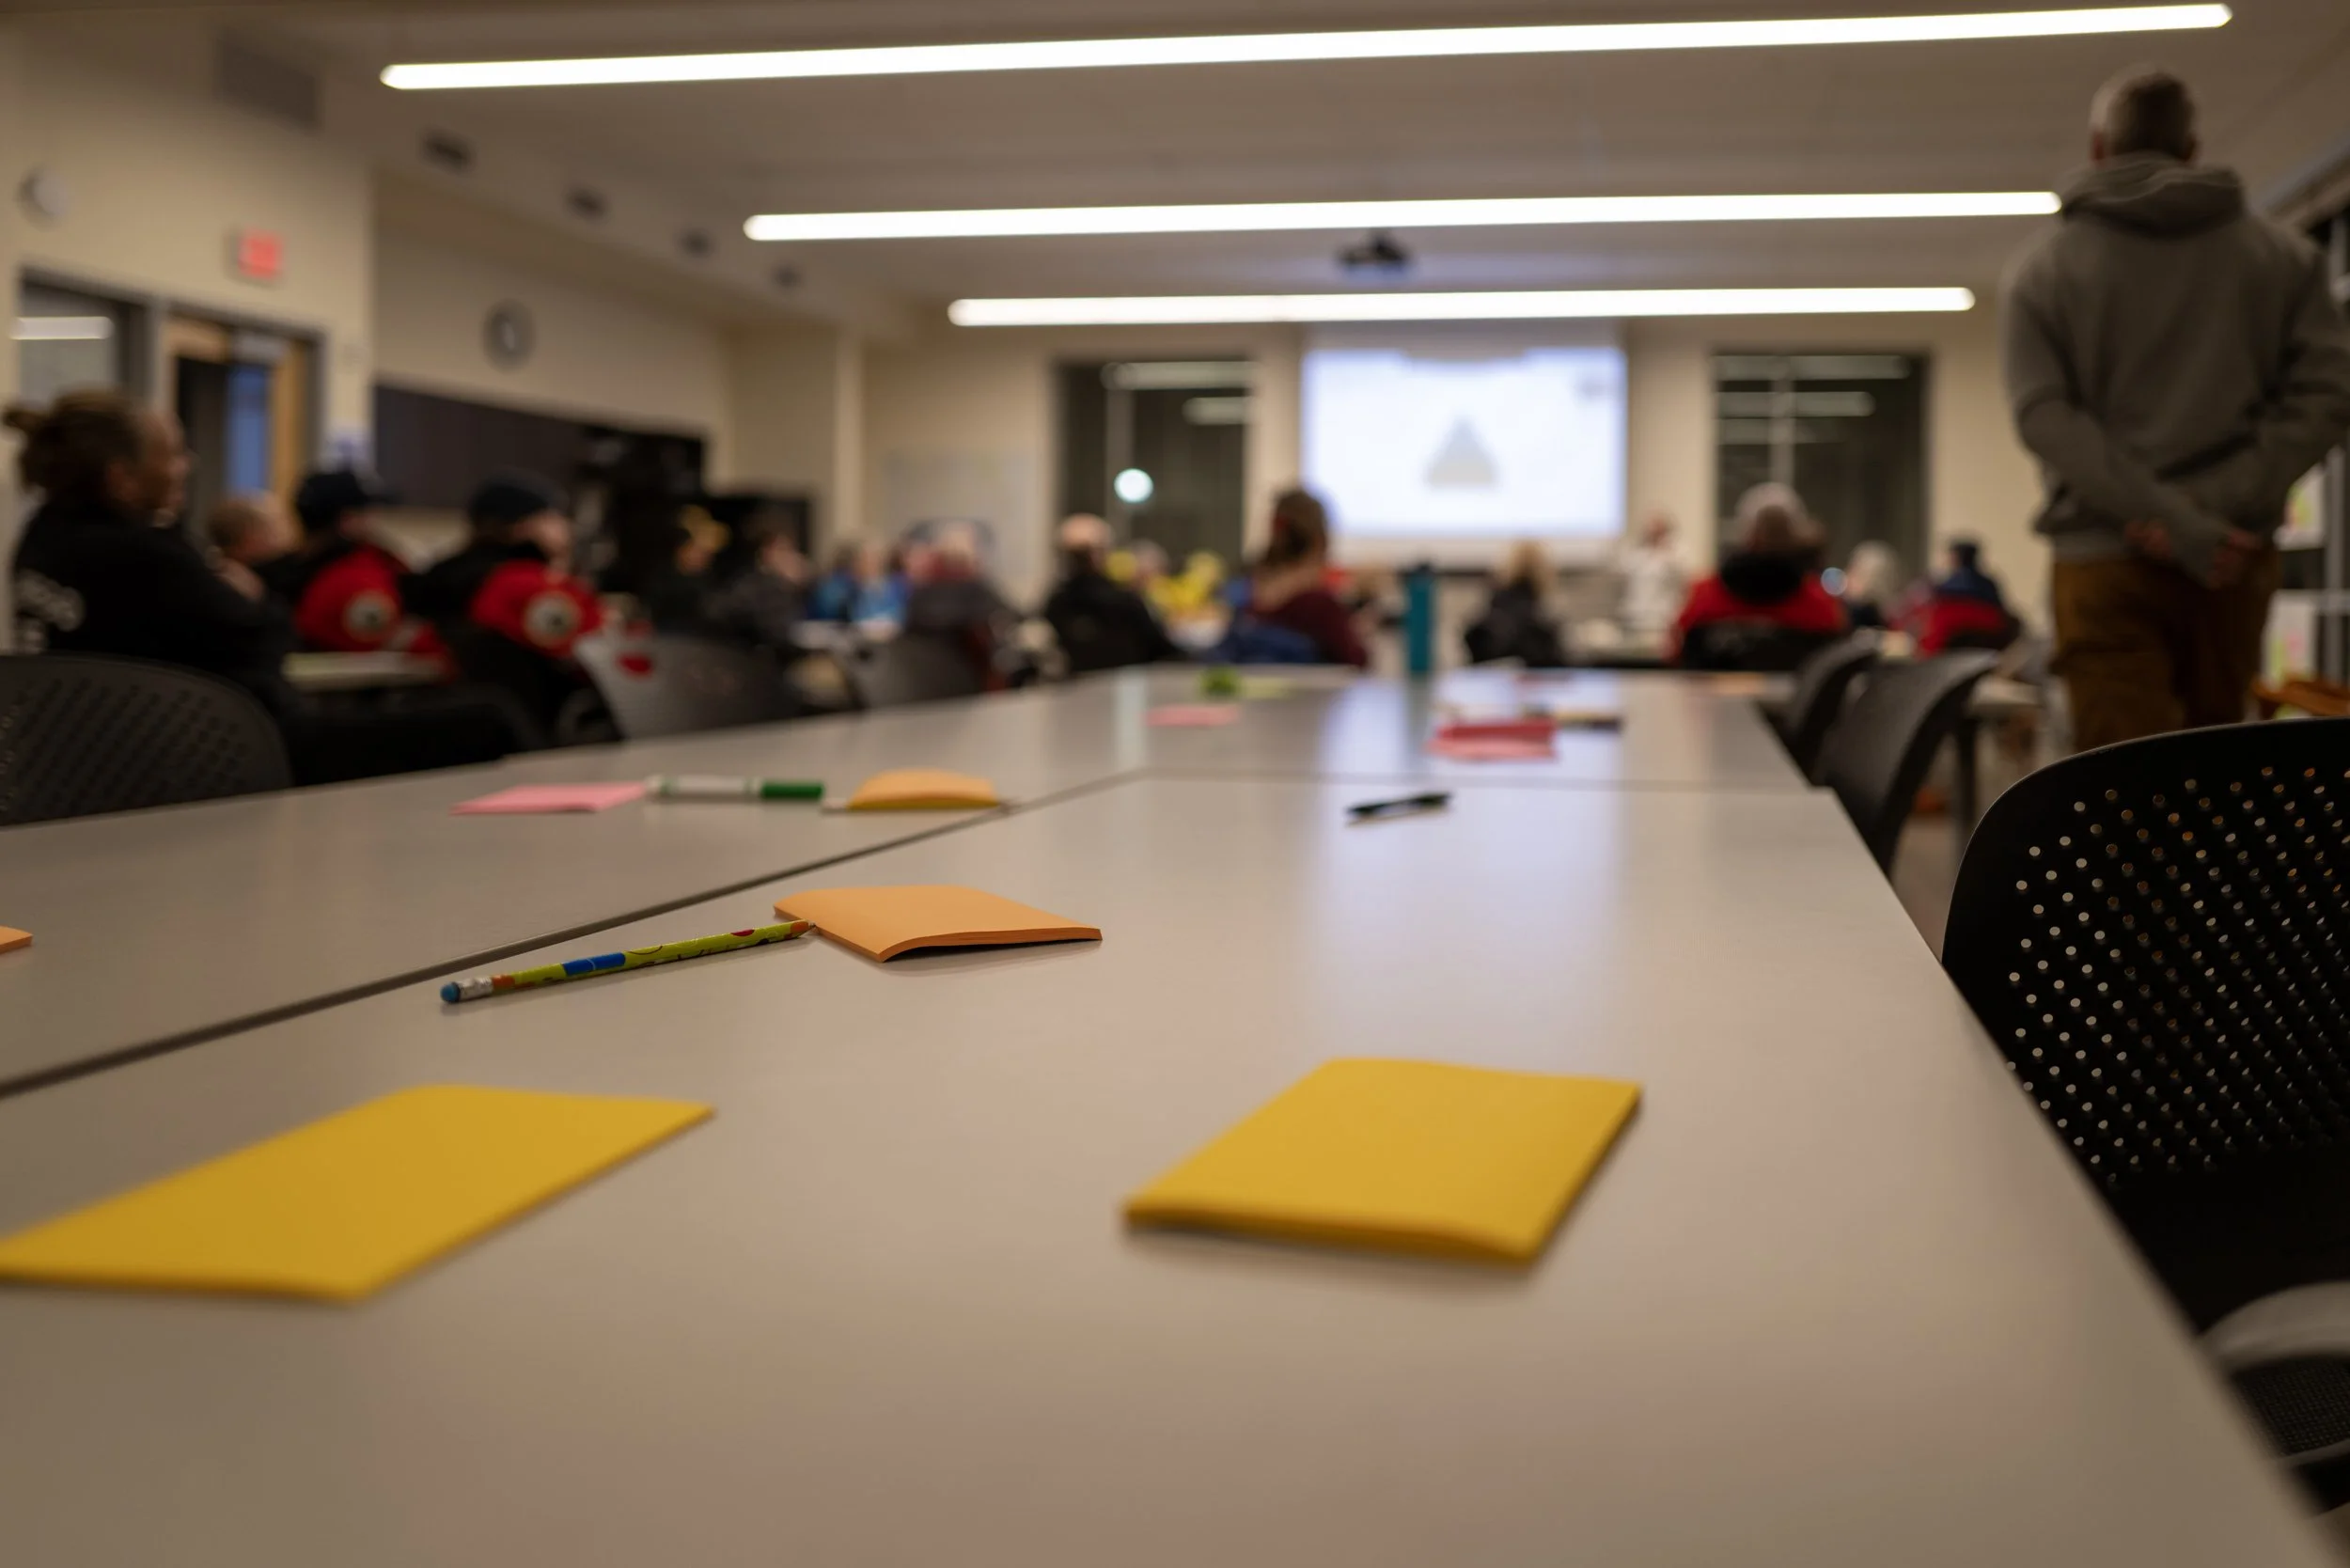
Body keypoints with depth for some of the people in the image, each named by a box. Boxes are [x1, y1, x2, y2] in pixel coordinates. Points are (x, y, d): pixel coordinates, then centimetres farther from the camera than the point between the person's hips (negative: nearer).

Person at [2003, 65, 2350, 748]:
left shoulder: (2043, 269, 2)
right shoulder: (2281, 254, 9)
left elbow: (2044, 416, -10)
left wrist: (2183, 528, -15)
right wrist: (2217, 508, -10)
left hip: (2104, 562, -3)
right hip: (2237, 563, 3)